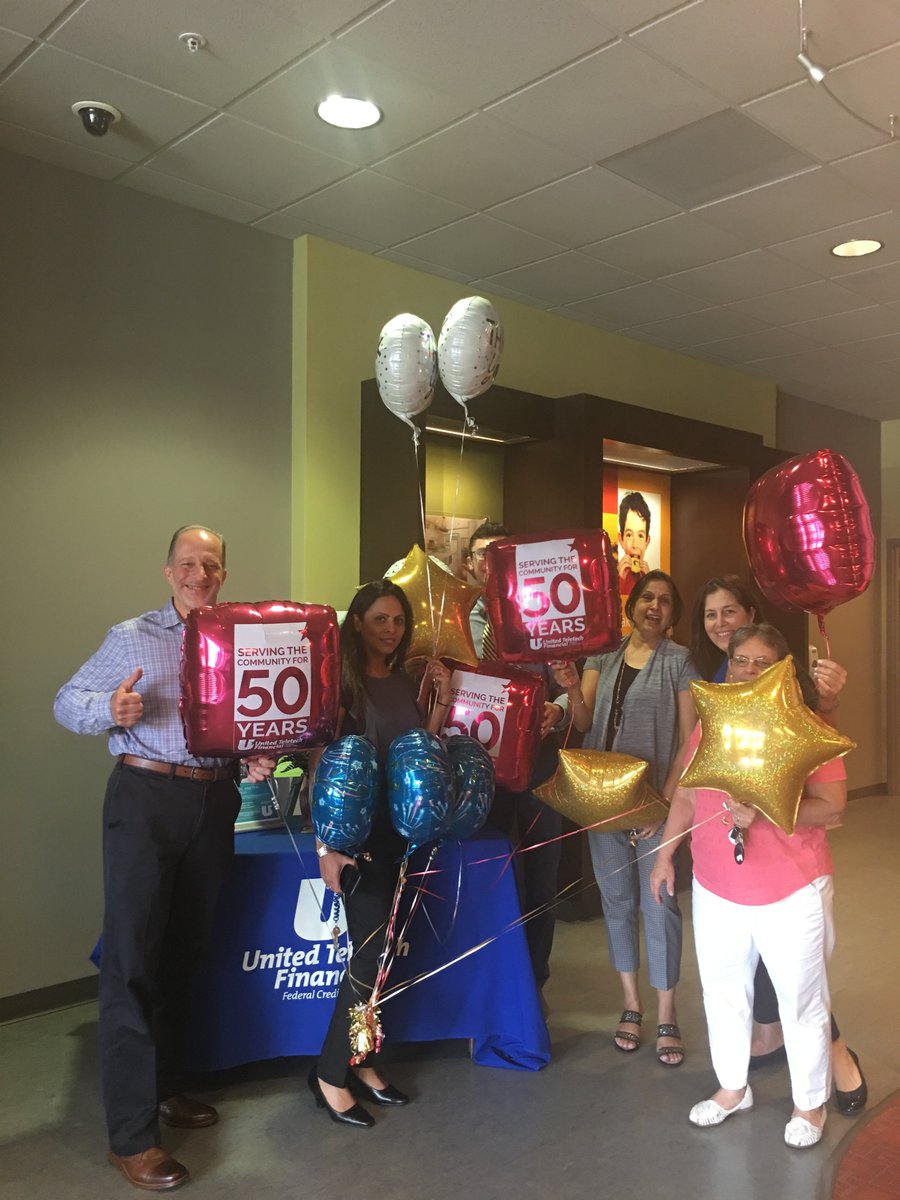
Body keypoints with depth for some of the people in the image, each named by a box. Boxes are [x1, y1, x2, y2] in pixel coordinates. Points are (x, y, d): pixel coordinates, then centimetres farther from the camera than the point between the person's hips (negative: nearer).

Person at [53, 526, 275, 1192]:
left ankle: (164, 1086, 32)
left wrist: (259, 759, -8)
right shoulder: (130, 637, 2)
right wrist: (111, 710, -20)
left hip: (215, 801, 4)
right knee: (133, 956, -3)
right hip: (146, 795, -4)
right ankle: (132, 1133, 6)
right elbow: (68, 701, 0)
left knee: (187, 950, 14)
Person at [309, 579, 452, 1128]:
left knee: (382, 951, 12)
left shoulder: (407, 684, 10)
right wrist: (327, 843, -18)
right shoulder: (340, 679, -9)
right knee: (370, 951, -4)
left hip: (402, 832, 6)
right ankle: (330, 1075, 12)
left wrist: (444, 701, -1)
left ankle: (363, 1062, 27)